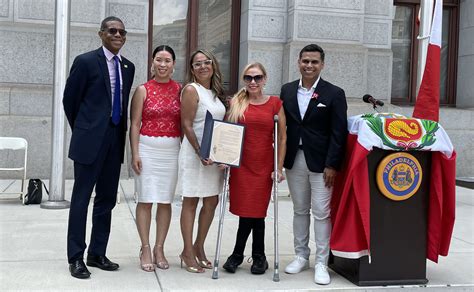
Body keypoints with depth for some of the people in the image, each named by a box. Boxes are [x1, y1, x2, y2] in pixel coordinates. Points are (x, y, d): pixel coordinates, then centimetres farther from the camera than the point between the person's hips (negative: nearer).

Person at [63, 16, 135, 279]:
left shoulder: (128, 67, 11)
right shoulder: (85, 61, -5)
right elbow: (69, 100, 1)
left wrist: (122, 132, 14)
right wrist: (82, 130, 9)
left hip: (115, 140, 6)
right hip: (90, 140, -5)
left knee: (107, 199, 10)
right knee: (81, 199, 1)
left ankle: (97, 254, 21)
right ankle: (76, 258, 10)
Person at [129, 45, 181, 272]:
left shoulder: (180, 90, 7)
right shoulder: (143, 90, 2)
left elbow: (184, 122, 8)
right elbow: (135, 124, 0)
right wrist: (135, 154, -8)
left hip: (172, 150, 2)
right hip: (147, 148, -2)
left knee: (166, 200, 6)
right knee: (146, 199, 0)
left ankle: (159, 249, 16)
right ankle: (145, 250, 9)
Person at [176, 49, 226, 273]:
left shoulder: (217, 92, 14)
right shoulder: (191, 90, -7)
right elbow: (186, 125, -13)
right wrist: (200, 152, -20)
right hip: (194, 152, -7)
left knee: (211, 202, 9)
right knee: (191, 202, 1)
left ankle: (199, 247, 24)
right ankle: (188, 252, 10)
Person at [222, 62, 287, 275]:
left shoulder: (275, 104, 2)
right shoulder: (236, 103, 6)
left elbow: (282, 138, 3)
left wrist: (279, 167, -2)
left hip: (264, 166, -1)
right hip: (240, 164, 1)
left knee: (255, 211, 2)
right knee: (246, 211, 2)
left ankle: (238, 253, 21)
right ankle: (258, 256, 21)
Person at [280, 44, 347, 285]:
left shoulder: (334, 94, -4)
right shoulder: (287, 90, 8)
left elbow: (339, 133, -7)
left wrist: (332, 165, -12)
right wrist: (281, 158, 1)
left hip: (320, 162, -4)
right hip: (294, 160, 4)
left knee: (321, 213, -1)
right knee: (299, 210, 14)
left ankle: (321, 263, 9)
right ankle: (301, 256, 27)